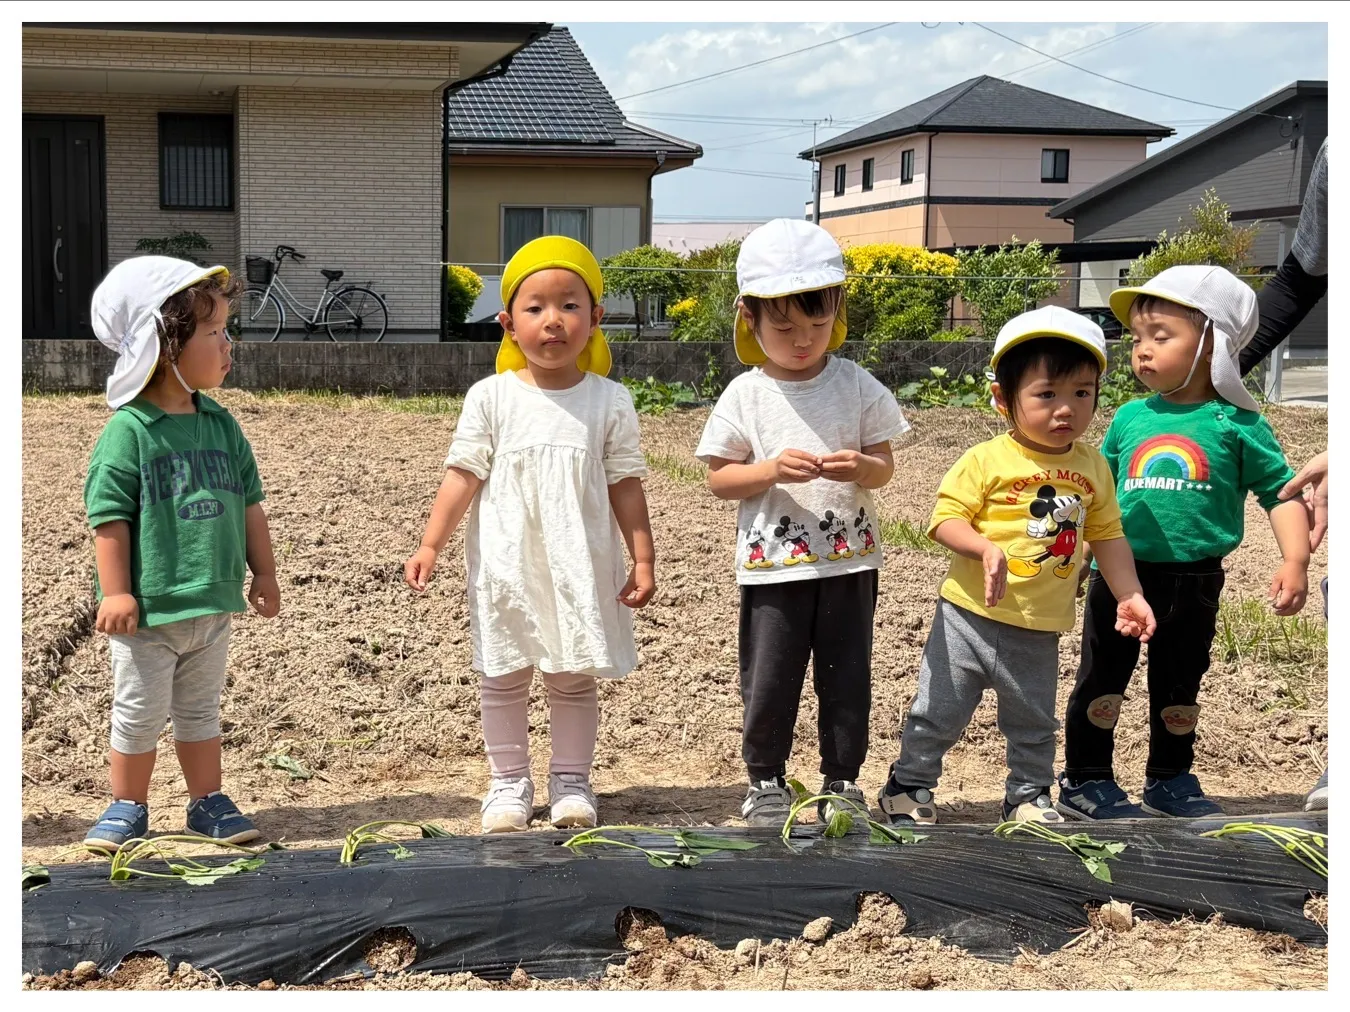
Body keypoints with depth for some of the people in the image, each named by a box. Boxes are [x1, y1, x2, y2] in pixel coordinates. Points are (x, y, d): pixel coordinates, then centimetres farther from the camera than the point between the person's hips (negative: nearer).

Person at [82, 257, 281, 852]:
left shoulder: (221, 425, 4)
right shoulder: (129, 432, -14)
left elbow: (248, 504, 11)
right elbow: (109, 516, -14)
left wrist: (263, 572, 12)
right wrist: (115, 592, -16)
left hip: (213, 603, 5)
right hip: (149, 609, -5)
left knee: (201, 711, 17)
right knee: (139, 714, 7)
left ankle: (207, 801, 28)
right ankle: (128, 807, 22)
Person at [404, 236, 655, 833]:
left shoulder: (610, 402, -1)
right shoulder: (490, 397, -3)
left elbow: (625, 486, 1)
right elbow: (464, 474, -4)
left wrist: (642, 559, -1)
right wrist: (430, 545, -9)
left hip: (580, 569, 0)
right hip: (505, 566, 0)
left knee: (574, 678, 9)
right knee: (503, 678, 9)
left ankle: (571, 781, 23)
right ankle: (509, 783, 22)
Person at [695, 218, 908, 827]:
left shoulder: (857, 386, 1)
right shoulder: (745, 395, -3)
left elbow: (884, 466, 5)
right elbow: (718, 479, -1)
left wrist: (859, 467, -18)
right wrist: (771, 470, -19)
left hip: (848, 559, 1)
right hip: (773, 565, -1)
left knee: (847, 678, 9)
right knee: (769, 681, 5)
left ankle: (842, 781, 24)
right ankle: (765, 781, 23)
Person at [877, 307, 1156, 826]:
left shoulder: (1093, 468, 2)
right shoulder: (986, 460, -13)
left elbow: (1108, 535, 9)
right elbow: (945, 518, -15)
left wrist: (1129, 595, 5)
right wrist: (984, 547, -31)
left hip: (1038, 632, 3)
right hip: (970, 617, -3)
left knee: (1034, 726, 18)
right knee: (938, 714, 8)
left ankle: (1029, 796, 36)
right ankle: (907, 786, 26)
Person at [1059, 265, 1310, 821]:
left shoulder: (1236, 423, -6)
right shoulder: (1130, 419, 2)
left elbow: (1281, 493, -3)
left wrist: (1295, 562, -14)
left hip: (1193, 582, 0)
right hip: (1120, 574, 1)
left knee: (1179, 687, 16)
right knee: (1103, 680, 6)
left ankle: (1170, 782, 32)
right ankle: (1084, 781, 18)